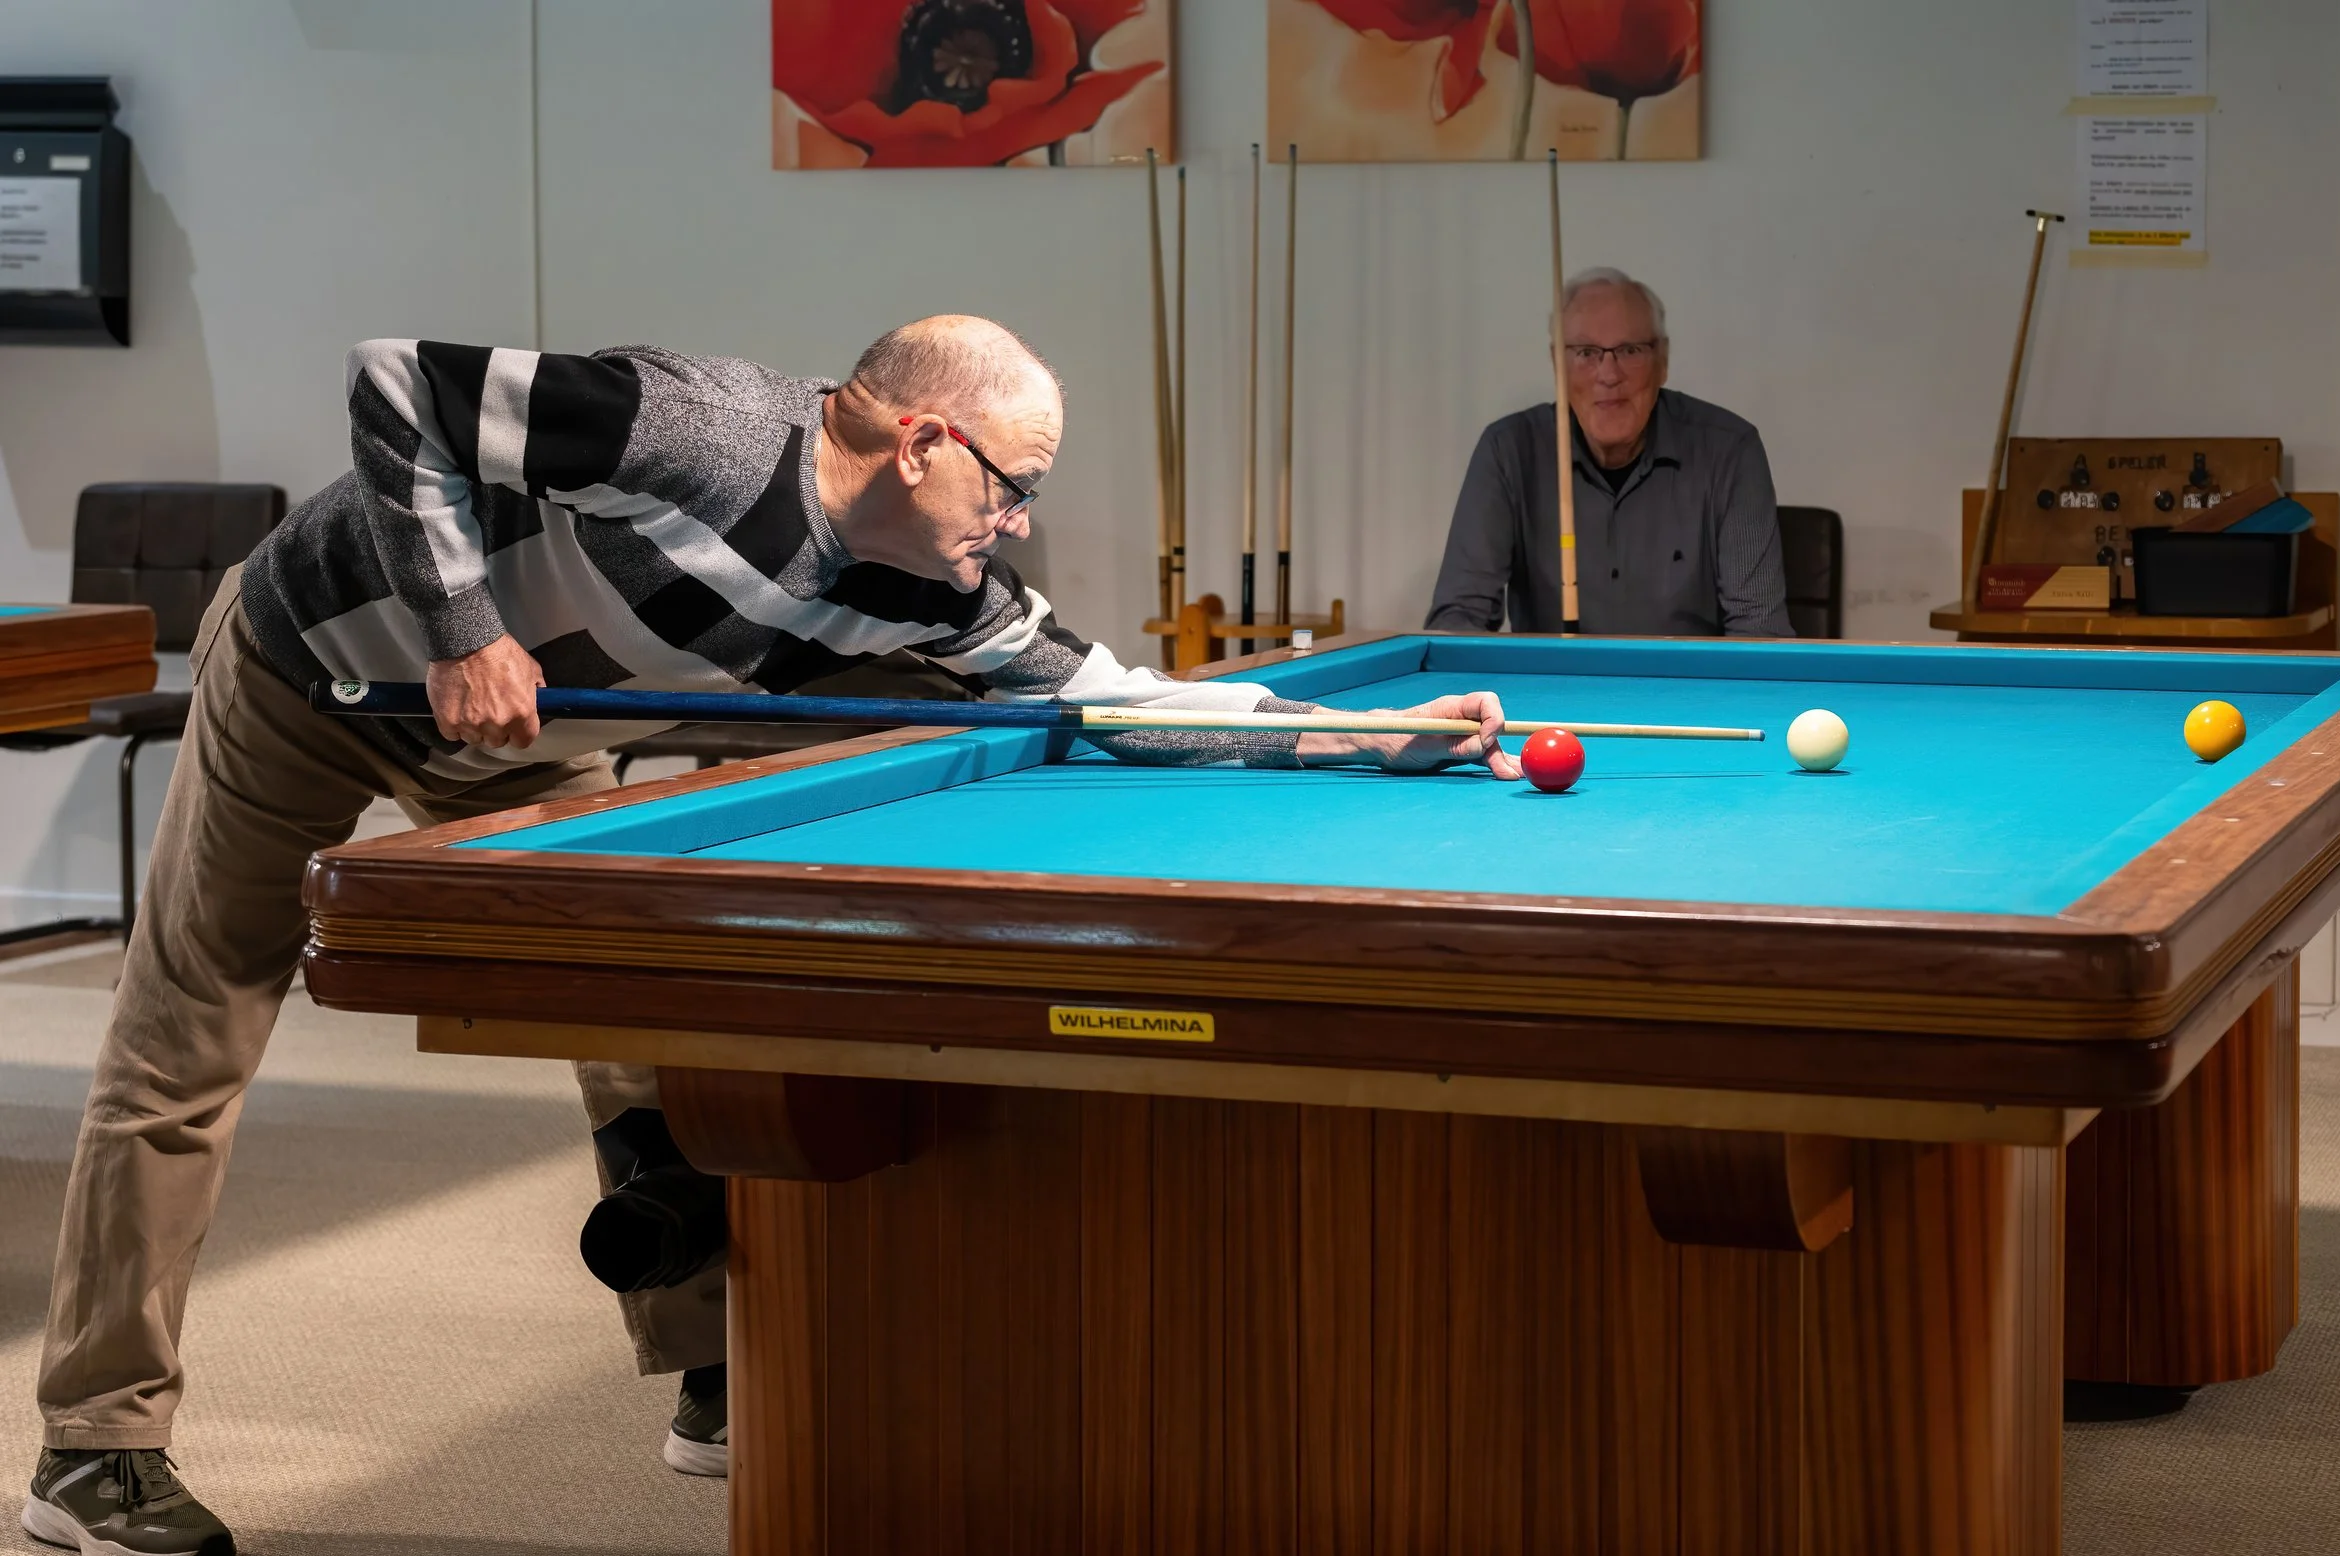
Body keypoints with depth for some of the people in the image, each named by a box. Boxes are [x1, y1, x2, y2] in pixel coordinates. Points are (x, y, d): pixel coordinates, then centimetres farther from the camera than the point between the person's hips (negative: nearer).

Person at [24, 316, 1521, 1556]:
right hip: (312, 664, -6)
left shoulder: (933, 594, -15)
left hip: (512, 743, 6)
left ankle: (722, 1385, 10)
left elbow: (1116, 699, -9)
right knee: (187, 1059, 1)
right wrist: (465, 631, -32)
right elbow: (398, 390, -29)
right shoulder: (696, 428, -36)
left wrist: (1375, 736, -13)